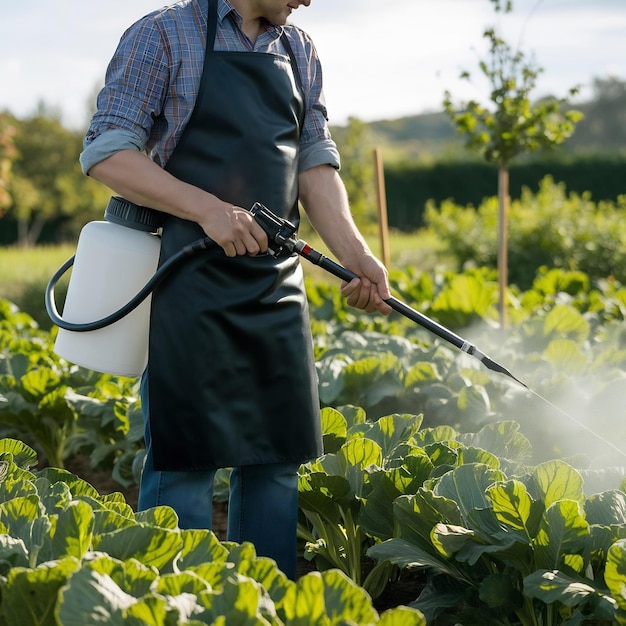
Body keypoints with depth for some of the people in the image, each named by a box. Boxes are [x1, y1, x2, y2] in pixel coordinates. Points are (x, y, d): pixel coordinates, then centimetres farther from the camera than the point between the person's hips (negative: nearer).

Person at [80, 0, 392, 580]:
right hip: (189, 281, -6)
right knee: (185, 460, -4)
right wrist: (208, 208, -18)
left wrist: (356, 254, -6)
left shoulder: (300, 52, 16)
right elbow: (106, 153, -8)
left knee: (277, 456, 8)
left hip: (277, 284, 6)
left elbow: (315, 162, 10)